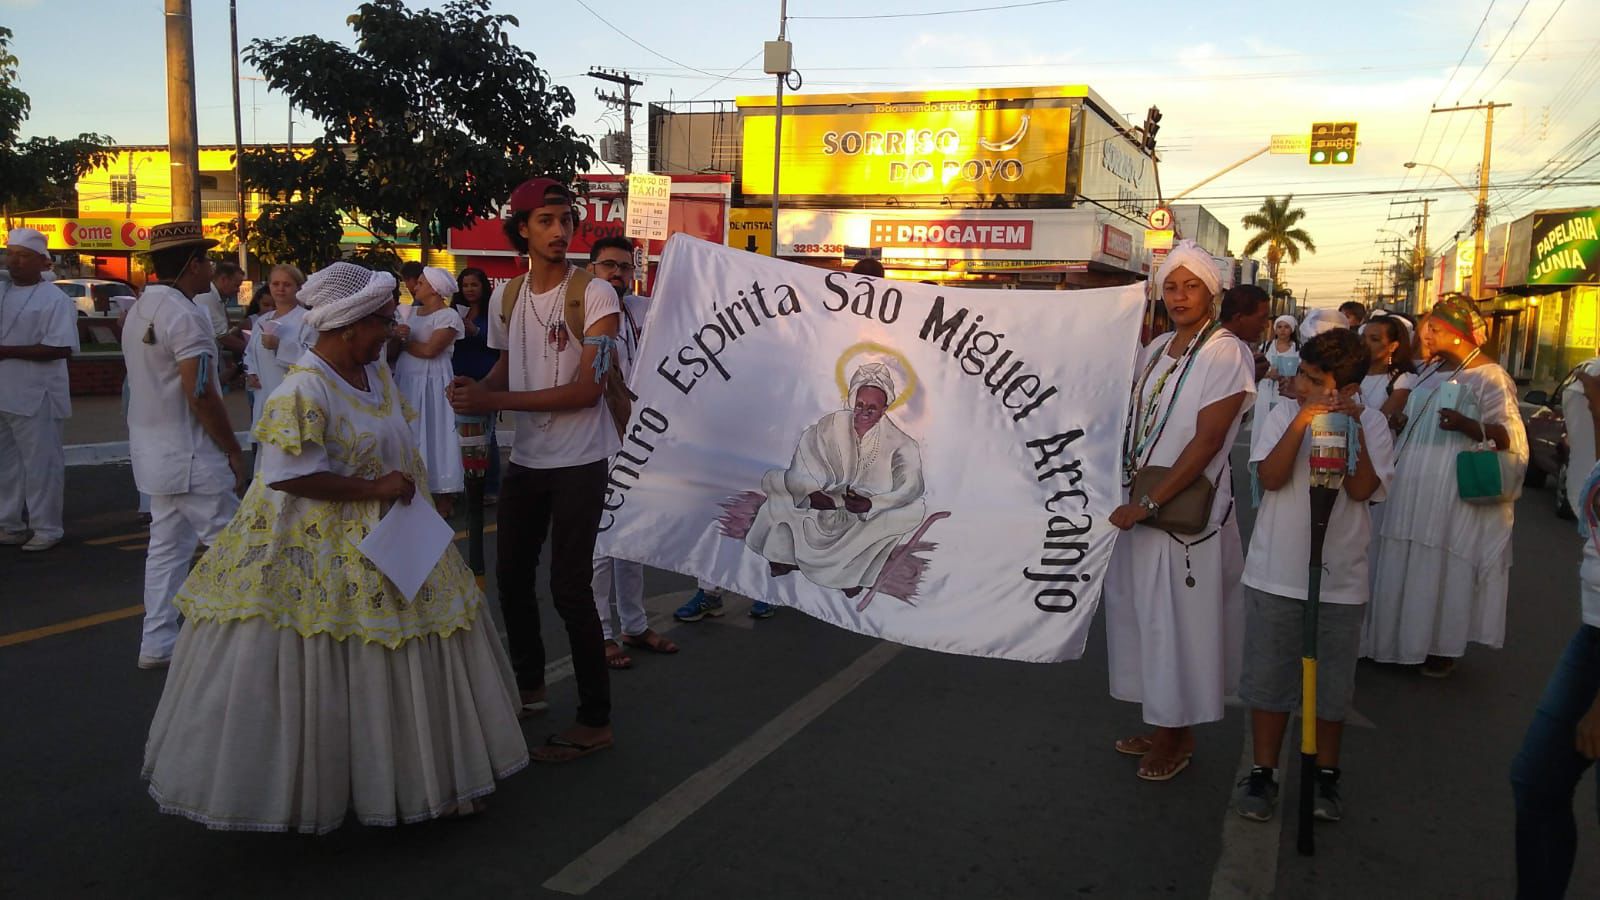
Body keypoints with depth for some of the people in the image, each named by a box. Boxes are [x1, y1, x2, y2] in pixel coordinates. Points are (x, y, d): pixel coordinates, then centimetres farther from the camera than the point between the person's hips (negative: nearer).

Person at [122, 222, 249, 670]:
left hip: (155, 449, 10)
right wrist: (234, 451, -14)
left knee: (167, 545, 13)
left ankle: (158, 643, 18)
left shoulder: (140, 310, 14)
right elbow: (200, 395, -22)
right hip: (190, 454, -10)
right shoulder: (185, 314, -17)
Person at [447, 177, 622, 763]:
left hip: (579, 461, -7)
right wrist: (475, 390, -6)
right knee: (511, 576, 16)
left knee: (569, 587, -6)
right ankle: (528, 686, 38)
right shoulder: (507, 297, 6)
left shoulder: (594, 294, -12)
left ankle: (596, 720, 7)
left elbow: (587, 388, -19)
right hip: (525, 457, 7)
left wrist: (495, 401, -22)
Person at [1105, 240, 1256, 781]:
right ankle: (1164, 730, 30)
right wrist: (1131, 497, 4)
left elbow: (1207, 441, -18)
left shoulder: (1225, 353, -12)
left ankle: (1177, 740, 21)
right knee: (1147, 616, 14)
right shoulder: (1155, 350, 10)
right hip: (1141, 504, 7)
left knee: (1178, 622, 4)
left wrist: (1148, 504, -19)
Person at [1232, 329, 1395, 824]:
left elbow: (1363, 490, -14)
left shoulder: (1372, 424, -3)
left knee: (1332, 683, 12)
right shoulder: (1284, 414, -1)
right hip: (1276, 572, 0)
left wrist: (1352, 428, -20)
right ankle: (1263, 772, 21)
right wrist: (1302, 422, -21)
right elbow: (1271, 477, -14)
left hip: (1340, 578, 0)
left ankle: (1326, 774, 29)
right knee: (1269, 675, 8)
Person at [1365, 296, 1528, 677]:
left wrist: (1466, 425, -32)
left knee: (1444, 570, 2)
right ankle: (1407, 639, 22)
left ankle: (1442, 649, 16)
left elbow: (1511, 435, -17)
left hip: (1455, 495, -7)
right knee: (1409, 568, 10)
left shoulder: (1489, 377, -9)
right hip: (1414, 492, 7)